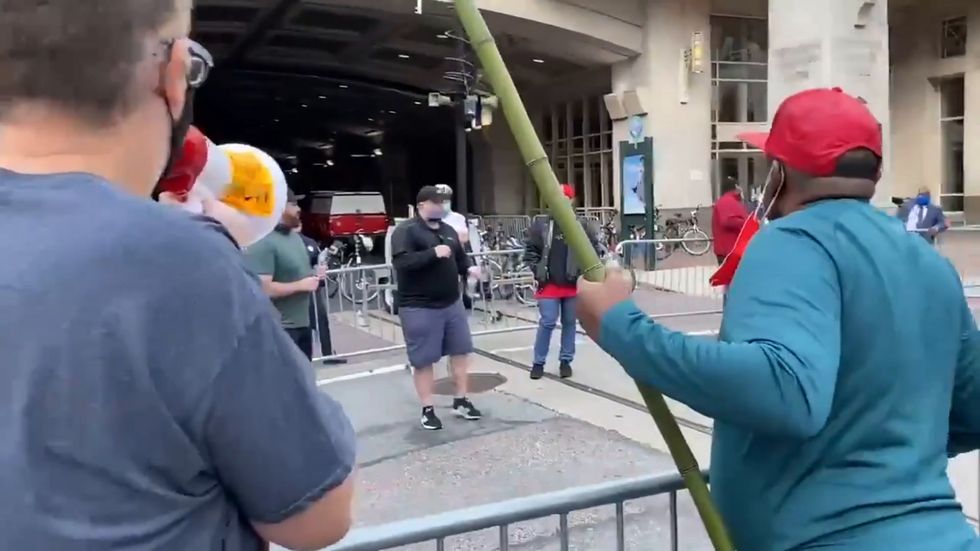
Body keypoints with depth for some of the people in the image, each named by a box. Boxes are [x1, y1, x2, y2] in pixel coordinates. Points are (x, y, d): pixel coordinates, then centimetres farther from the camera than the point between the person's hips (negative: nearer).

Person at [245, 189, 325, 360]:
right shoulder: (264, 243, -20)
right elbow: (263, 288, -28)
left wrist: (313, 275, 5)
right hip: (280, 327, -10)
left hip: (302, 322, 10)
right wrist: (300, 285, -21)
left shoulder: (295, 236, 11)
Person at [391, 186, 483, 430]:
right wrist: (433, 253, -28)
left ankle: (461, 401, 28)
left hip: (452, 303, 7)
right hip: (419, 308, -7)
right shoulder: (405, 231, -12)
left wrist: (469, 268, -1)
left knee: (460, 351, 13)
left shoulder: (448, 230, 11)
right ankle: (428, 410, 14)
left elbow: (460, 257, 21)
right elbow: (401, 262, -25)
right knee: (423, 360, 2)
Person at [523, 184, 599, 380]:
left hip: (573, 284, 2)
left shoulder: (581, 226, -1)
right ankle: (538, 362, 9)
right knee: (547, 323, -3)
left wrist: (583, 271, -2)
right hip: (549, 284, -1)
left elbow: (594, 249, 6)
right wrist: (538, 271, -7)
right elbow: (530, 250, 3)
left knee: (570, 323, 11)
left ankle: (566, 361, 23)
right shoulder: (541, 224, -1)